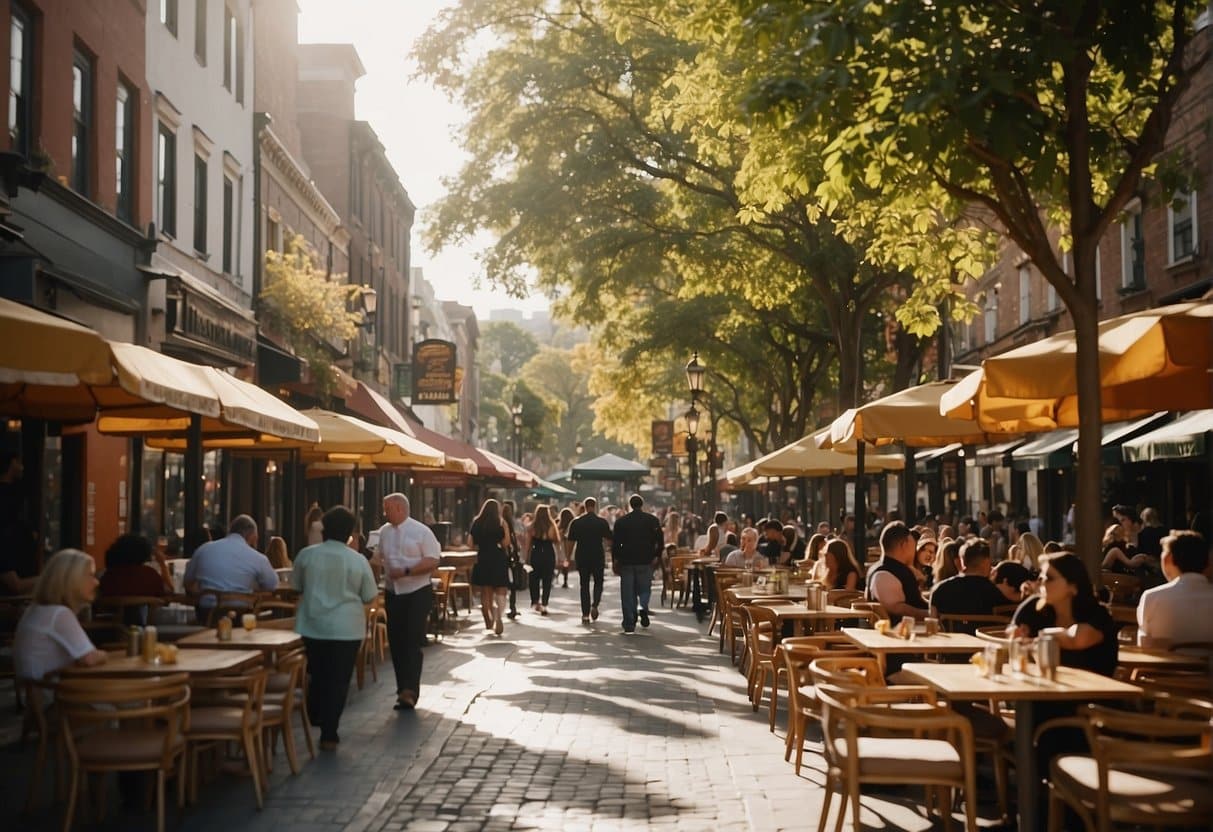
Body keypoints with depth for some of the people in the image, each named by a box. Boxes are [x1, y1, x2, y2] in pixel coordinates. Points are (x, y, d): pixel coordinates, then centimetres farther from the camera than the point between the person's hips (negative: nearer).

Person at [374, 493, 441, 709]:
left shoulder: (421, 532, -10)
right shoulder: (384, 532, 6)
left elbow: (433, 561, -14)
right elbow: (378, 558, 16)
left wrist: (406, 571, -21)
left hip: (417, 594, -6)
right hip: (393, 593, 6)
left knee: (412, 643, -7)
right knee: (396, 643, 8)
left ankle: (409, 691, -7)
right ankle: (404, 690, 18)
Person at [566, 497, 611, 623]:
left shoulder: (576, 523, 1)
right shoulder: (602, 522, -4)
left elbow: (570, 542, 3)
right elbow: (609, 541, -4)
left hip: (581, 557, 1)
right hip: (598, 557, -1)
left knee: (584, 585, 9)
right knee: (598, 582, 15)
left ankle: (585, 614, 4)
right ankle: (595, 605, -8)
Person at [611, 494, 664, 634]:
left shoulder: (621, 521, 3)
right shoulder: (652, 520, 1)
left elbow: (615, 543, 1)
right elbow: (660, 540, -2)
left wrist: (615, 561, 7)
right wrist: (657, 556, 8)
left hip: (626, 561, 0)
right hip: (646, 561, 0)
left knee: (628, 594, 6)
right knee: (645, 589, 14)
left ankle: (629, 624, 4)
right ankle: (643, 607, -16)